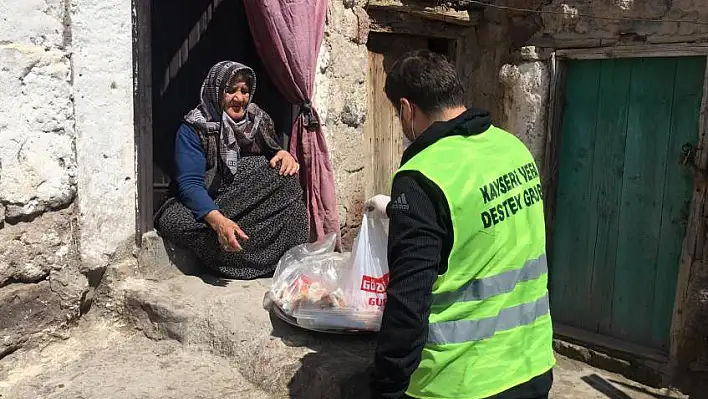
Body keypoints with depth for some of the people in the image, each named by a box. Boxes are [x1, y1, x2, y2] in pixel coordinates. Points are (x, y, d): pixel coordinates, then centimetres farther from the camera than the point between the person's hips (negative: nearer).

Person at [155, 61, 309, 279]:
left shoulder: (259, 120, 4)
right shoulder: (194, 129, -11)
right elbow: (190, 183, -21)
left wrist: (284, 155, -17)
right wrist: (217, 220, -41)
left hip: (256, 207, 3)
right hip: (210, 207, -2)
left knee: (286, 174, -23)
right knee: (172, 221, -35)